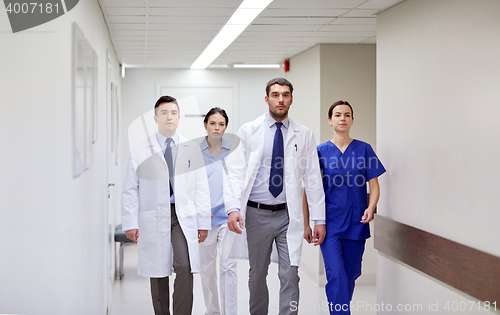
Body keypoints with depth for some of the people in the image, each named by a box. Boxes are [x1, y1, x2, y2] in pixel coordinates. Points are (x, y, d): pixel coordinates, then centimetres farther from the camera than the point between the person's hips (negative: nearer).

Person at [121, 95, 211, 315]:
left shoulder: (192, 149, 9)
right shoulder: (140, 152, 5)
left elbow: (201, 188, 8)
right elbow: (130, 191, 5)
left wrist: (203, 223, 4)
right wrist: (130, 223, -3)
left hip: (183, 217, 0)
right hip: (153, 218, 0)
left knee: (185, 267, -15)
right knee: (158, 273, 6)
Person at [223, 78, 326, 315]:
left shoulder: (304, 135, 5)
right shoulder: (248, 131, 2)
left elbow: (313, 177, 4)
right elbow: (235, 172, -4)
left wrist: (319, 219, 0)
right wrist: (233, 208, -18)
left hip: (288, 215, 0)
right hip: (256, 214, 0)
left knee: (290, 276, -3)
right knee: (257, 275, 12)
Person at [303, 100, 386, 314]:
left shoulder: (364, 149, 3)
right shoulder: (321, 151, 1)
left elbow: (374, 185, 3)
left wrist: (371, 208, -16)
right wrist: (306, 224, 2)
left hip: (356, 222, 2)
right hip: (330, 222, -2)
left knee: (351, 274, 11)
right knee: (336, 275, -11)